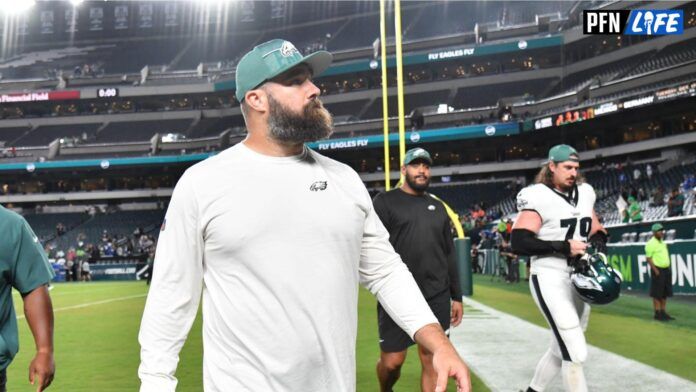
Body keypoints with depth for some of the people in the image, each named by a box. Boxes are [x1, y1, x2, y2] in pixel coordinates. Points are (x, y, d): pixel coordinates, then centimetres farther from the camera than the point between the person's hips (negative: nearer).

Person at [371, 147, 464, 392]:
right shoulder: (385, 201, 1)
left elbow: (449, 255, 18)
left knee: (433, 361, 5)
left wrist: (456, 296, 15)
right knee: (392, 362, 0)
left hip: (437, 298, 4)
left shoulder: (437, 207, 16)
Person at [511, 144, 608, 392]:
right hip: (550, 280, -8)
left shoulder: (584, 193, 9)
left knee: (562, 349, 19)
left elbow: (595, 230, 21)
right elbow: (519, 243, -21)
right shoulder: (538, 197, -13)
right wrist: (563, 247, -21)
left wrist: (598, 243, -2)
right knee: (576, 353, -11)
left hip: (579, 280, 8)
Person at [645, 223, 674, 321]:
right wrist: (655, 270, -20)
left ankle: (663, 312, 20)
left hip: (666, 270, 9)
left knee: (665, 293, 12)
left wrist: (668, 268, 13)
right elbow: (648, 258, -15)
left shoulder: (662, 242, 15)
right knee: (657, 294, -3)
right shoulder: (651, 243, -11)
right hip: (658, 270, -8)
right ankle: (658, 313, 2)